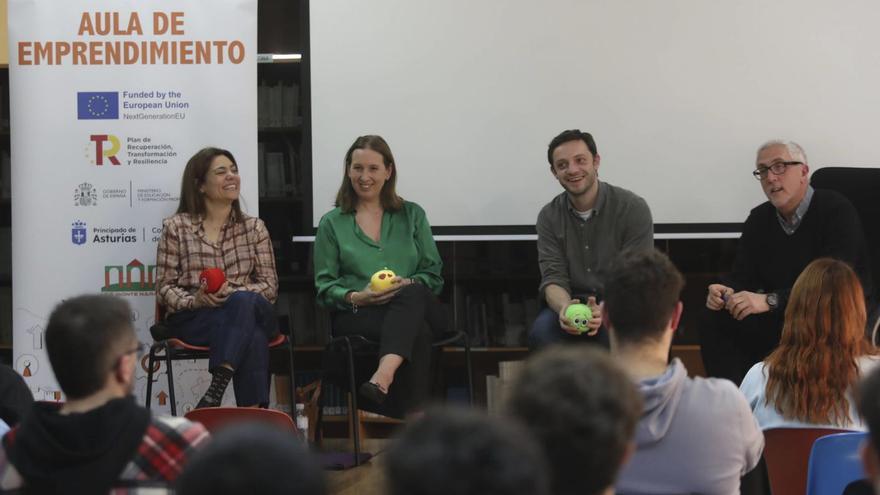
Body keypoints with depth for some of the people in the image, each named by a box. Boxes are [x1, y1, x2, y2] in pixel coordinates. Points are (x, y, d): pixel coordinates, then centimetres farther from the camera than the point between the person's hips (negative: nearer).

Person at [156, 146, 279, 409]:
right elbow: (164, 288, 5)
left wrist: (233, 293, -13)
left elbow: (270, 286, 7)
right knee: (253, 333, -36)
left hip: (247, 308, 2)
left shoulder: (254, 227, 15)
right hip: (193, 320, -2)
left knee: (244, 302, -38)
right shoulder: (176, 227, 8)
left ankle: (217, 388, -45)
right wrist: (194, 301, -17)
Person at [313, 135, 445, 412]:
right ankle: (411, 415, -46)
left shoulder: (412, 215, 19)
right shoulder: (332, 223, 15)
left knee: (413, 293, -40)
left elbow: (434, 274, 12)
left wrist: (409, 284, -11)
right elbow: (325, 287, 9)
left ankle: (384, 376, -60)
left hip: (415, 306, 2)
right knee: (418, 333, -37)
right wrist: (355, 297, -13)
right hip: (355, 316, -1)